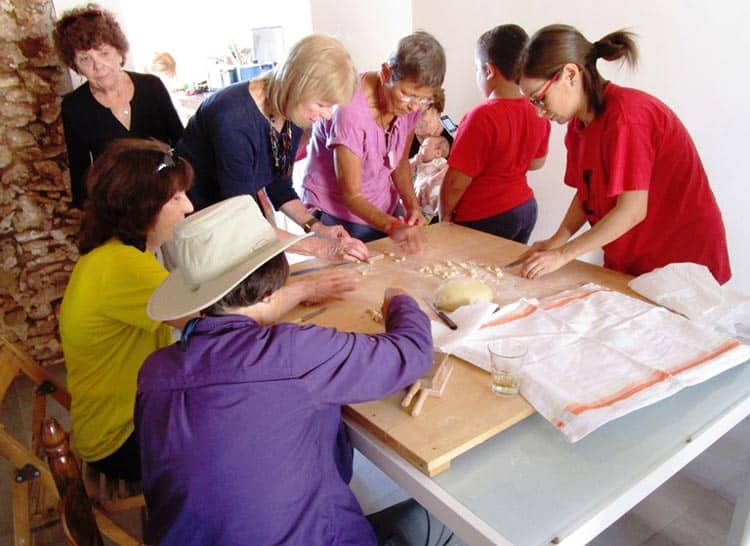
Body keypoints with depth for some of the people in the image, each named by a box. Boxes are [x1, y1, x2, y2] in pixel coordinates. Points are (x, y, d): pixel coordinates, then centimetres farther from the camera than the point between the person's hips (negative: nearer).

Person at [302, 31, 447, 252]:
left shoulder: (413, 100, -11)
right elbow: (351, 195, -25)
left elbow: (400, 163, 3)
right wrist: (392, 226, -40)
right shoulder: (350, 109, -29)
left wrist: (411, 205, -14)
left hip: (384, 210, 6)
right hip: (335, 216, -5)